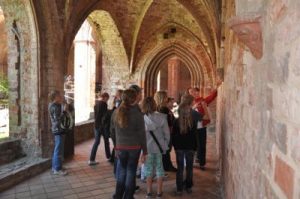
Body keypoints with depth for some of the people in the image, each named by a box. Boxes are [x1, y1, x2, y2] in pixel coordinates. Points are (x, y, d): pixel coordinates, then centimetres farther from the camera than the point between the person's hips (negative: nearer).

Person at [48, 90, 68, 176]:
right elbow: (58, 119, -24)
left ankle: (55, 166, 28)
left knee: (57, 149, 18)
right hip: (59, 130, -11)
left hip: (57, 130, 11)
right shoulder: (55, 107, -18)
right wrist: (64, 111, -22)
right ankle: (57, 169, 1)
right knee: (59, 150, -5)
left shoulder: (55, 105, 13)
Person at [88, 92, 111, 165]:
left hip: (96, 125, 6)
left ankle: (91, 160, 3)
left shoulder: (96, 104, 9)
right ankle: (108, 156, 26)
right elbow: (105, 115, -16)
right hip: (103, 125, -6)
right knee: (106, 141, 12)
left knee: (96, 142, 7)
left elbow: (96, 115, 13)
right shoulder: (104, 104, -14)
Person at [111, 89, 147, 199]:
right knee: (131, 172, 10)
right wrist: (144, 151, -2)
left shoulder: (116, 112, 0)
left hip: (120, 147, 3)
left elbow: (112, 131, 7)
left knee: (122, 170, 19)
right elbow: (142, 134, -9)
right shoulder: (137, 113, -11)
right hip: (134, 147, -3)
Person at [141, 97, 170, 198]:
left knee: (149, 169, 15)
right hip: (159, 147, 0)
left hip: (147, 147, 0)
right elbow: (167, 133, -5)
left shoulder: (142, 118, -13)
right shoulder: (161, 117, -11)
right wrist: (165, 145, 9)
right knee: (159, 169, 13)